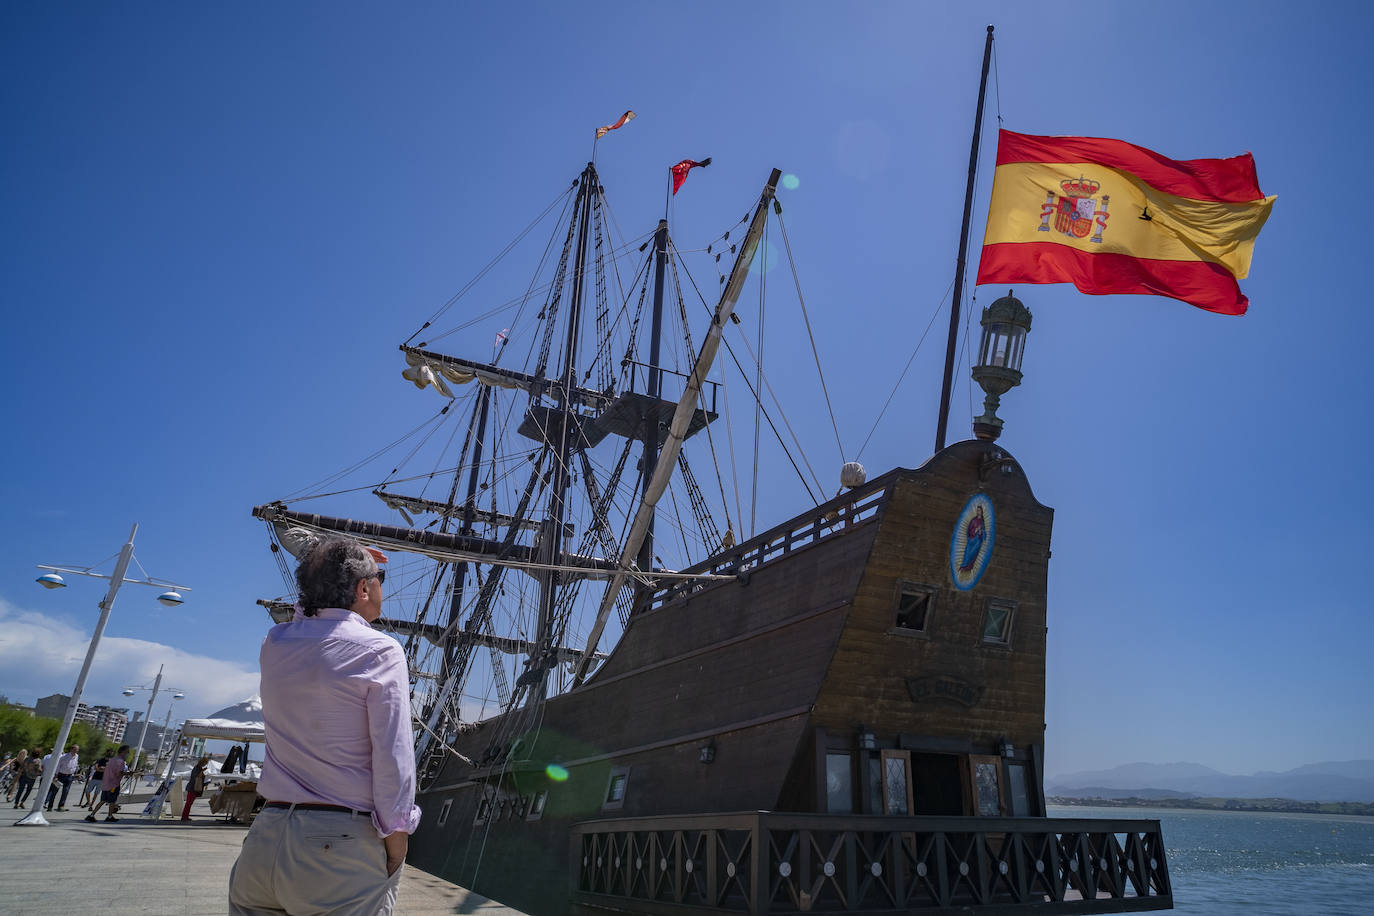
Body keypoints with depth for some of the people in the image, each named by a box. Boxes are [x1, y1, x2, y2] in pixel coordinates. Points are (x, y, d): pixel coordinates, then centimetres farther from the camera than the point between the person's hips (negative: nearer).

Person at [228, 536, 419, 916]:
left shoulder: (275, 642, 4)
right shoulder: (379, 651, -12)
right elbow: (394, 763, -15)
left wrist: (329, 573, 30)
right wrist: (396, 852, -7)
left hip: (266, 840, 6)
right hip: (344, 844, -5)